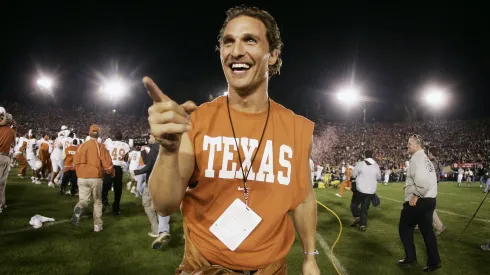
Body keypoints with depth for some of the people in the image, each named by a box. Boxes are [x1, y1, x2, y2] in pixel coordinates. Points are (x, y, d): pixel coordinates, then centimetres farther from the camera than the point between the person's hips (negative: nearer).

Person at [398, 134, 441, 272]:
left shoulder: (417, 158, -14)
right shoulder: (426, 159, 16)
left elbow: (421, 179, -28)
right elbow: (430, 180, 19)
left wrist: (416, 196, -20)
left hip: (419, 201, -9)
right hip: (430, 200, 9)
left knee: (404, 228, 7)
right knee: (427, 230, 14)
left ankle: (410, 258, 15)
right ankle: (434, 262, 18)